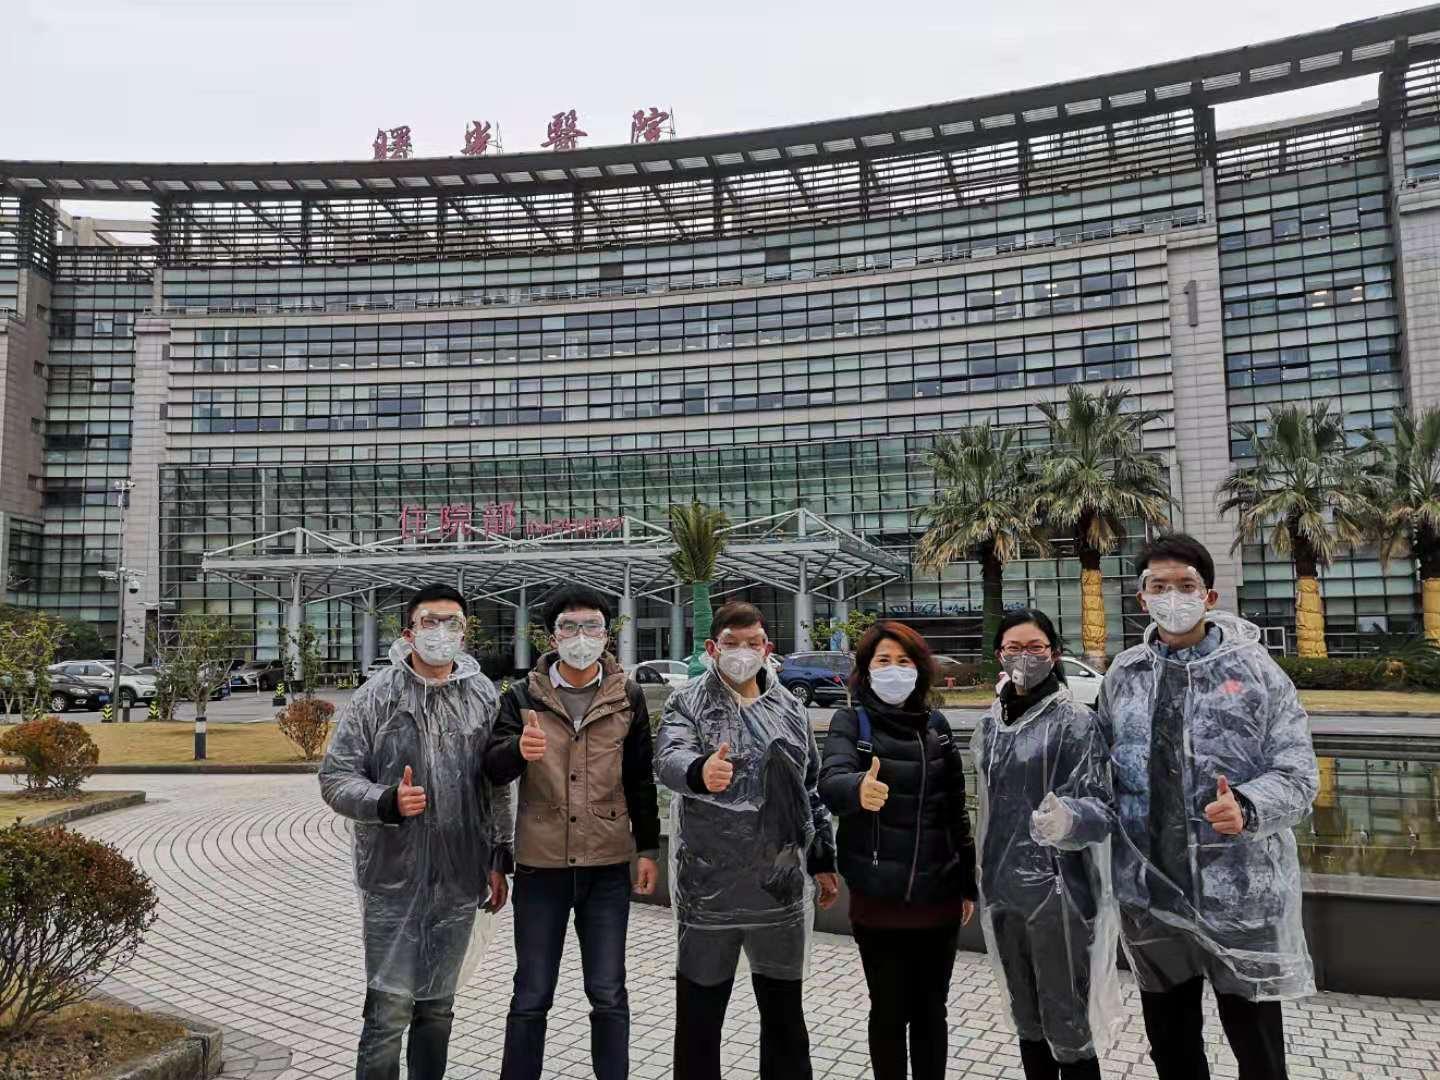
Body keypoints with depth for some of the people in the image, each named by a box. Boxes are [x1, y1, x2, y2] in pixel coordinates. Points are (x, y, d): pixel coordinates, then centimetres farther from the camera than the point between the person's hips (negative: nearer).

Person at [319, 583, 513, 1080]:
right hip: (393, 878, -3)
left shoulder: (483, 697, 3)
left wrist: (500, 860, 11)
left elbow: (497, 786, 10)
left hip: (459, 882, 3)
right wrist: (387, 802, -23)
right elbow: (335, 777, -5)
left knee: (438, 1005, 16)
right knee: (390, 1008, 0)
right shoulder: (377, 696, -5)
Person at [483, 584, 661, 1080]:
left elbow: (640, 780, 7)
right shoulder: (523, 696, -1)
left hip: (607, 866, 1)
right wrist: (518, 749, -32)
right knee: (531, 996, 10)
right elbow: (491, 769, -11)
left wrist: (648, 848, 6)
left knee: (608, 994, 10)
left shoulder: (628, 698, 2)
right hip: (540, 865, 0)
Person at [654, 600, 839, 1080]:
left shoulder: (790, 708, 8)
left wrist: (824, 861, 13)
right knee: (699, 1014, 9)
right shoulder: (687, 702, -4)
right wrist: (700, 770, -45)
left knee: (785, 1012, 15)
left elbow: (813, 788, 14)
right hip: (708, 886, -3)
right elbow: (669, 759, -23)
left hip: (781, 886, 3)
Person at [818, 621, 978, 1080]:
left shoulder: (936, 725, 7)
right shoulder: (850, 722, -5)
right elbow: (831, 781, -25)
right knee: (889, 1012, 7)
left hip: (938, 895, 3)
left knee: (930, 1012, 13)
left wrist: (968, 883, 12)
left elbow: (956, 810, 13)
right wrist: (858, 789, -47)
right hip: (878, 899, -3)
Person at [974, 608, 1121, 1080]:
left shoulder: (1075, 721, -9)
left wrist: (1067, 820, -37)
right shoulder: (989, 725, 8)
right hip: (1003, 892, 6)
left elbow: (1099, 807, -16)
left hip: (1057, 894, -6)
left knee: (1068, 1028, 0)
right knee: (1027, 1022, 16)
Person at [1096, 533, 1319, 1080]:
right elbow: (1106, 768, 10)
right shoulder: (1122, 675, 4)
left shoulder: (1255, 670, -6)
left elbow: (1298, 774, -10)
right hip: (1149, 893, 3)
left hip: (1241, 895, -3)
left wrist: (1247, 807, -28)